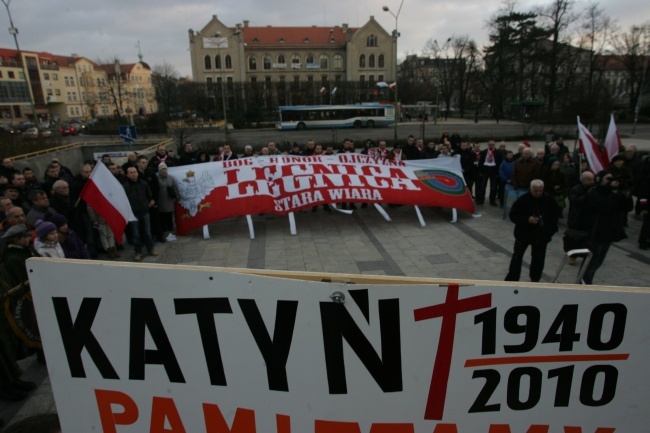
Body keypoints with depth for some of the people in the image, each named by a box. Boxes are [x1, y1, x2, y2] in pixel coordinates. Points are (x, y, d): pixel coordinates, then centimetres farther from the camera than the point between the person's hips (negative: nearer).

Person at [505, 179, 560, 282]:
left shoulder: (548, 201, -3)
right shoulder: (522, 200, -12)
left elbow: (555, 215, 12)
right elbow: (513, 215, -11)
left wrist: (551, 228, 0)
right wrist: (527, 220, -24)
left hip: (542, 235, 3)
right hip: (523, 234, -2)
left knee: (538, 258, 11)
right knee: (517, 257, -3)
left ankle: (535, 279, 27)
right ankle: (511, 279, 4)